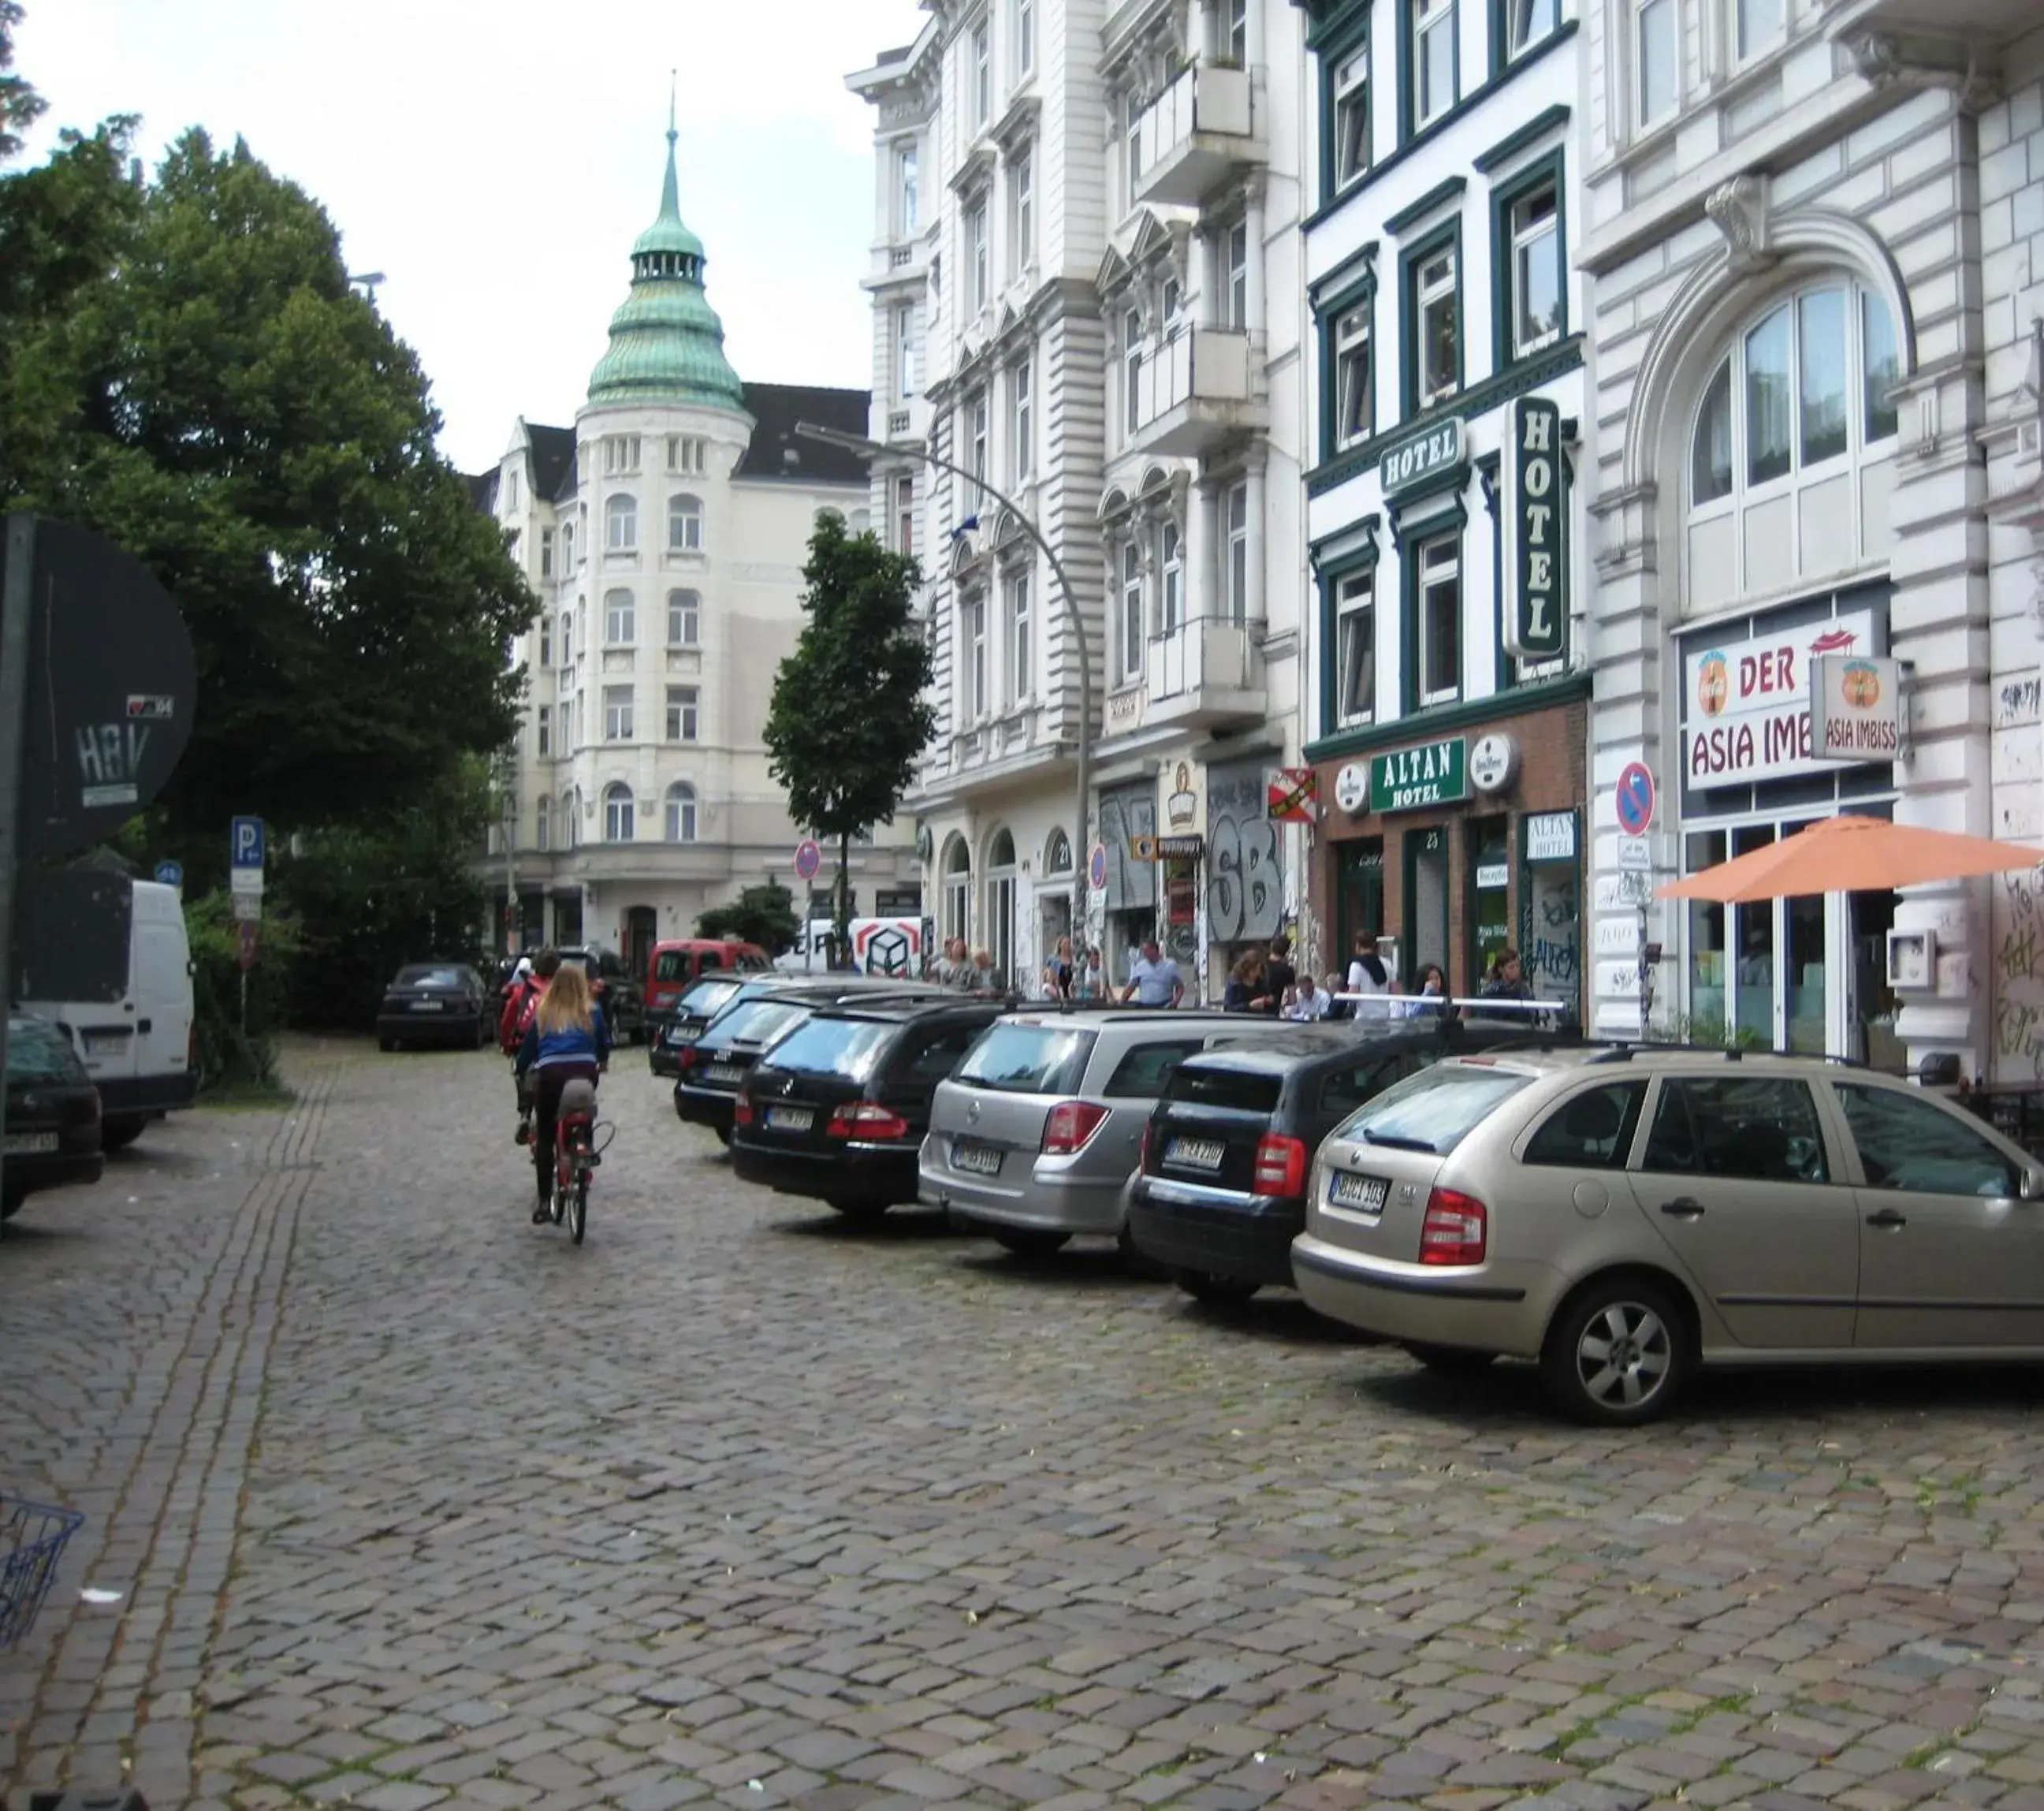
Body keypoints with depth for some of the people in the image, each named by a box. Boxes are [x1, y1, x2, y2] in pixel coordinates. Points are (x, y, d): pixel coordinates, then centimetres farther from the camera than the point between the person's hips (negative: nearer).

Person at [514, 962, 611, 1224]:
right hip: (584, 1070, 0)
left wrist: (521, 1072, 37)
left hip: (549, 1072, 0)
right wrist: (602, 1062, 45)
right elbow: (604, 1043, 24)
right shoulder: (591, 1012, 16)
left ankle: (544, 1202, 2)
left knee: (545, 1137, 7)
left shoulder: (543, 1013, 17)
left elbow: (528, 1046, 20)